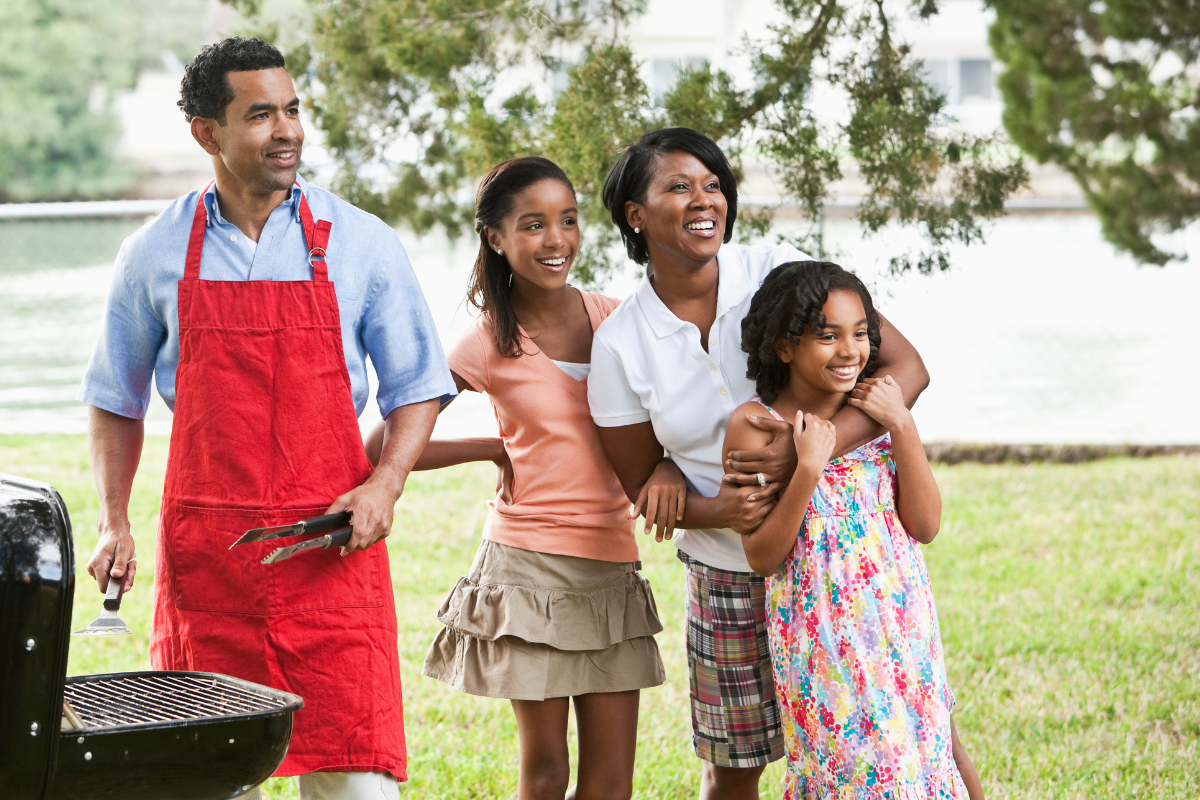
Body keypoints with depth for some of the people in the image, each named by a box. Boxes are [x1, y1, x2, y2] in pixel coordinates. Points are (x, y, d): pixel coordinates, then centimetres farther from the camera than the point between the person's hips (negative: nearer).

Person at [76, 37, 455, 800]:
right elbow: (116, 398, 16)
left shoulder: (362, 244, 2)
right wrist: (115, 524, 6)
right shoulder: (155, 255, 5)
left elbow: (417, 388, 8)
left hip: (330, 544, -1)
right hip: (201, 547, 1)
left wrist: (384, 485, -8)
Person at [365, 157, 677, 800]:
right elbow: (382, 446, -8)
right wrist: (496, 450, -4)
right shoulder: (490, 344, -5)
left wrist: (669, 465, -14)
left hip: (613, 562, 4)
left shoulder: (611, 318, 4)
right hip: (529, 562, -3)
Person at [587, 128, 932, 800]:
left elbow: (907, 369, -14)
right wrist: (716, 511, -18)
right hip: (729, 570, 1)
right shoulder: (620, 344, -5)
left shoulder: (778, 271, -10)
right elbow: (642, 481, 4)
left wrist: (806, 451, -28)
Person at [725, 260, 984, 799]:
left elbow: (925, 526, -2)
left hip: (902, 627, 4)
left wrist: (901, 424, -10)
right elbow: (762, 557, -10)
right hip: (822, 632, -4)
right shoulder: (755, 426, -9)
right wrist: (808, 469, -21)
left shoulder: (877, 406, 3)